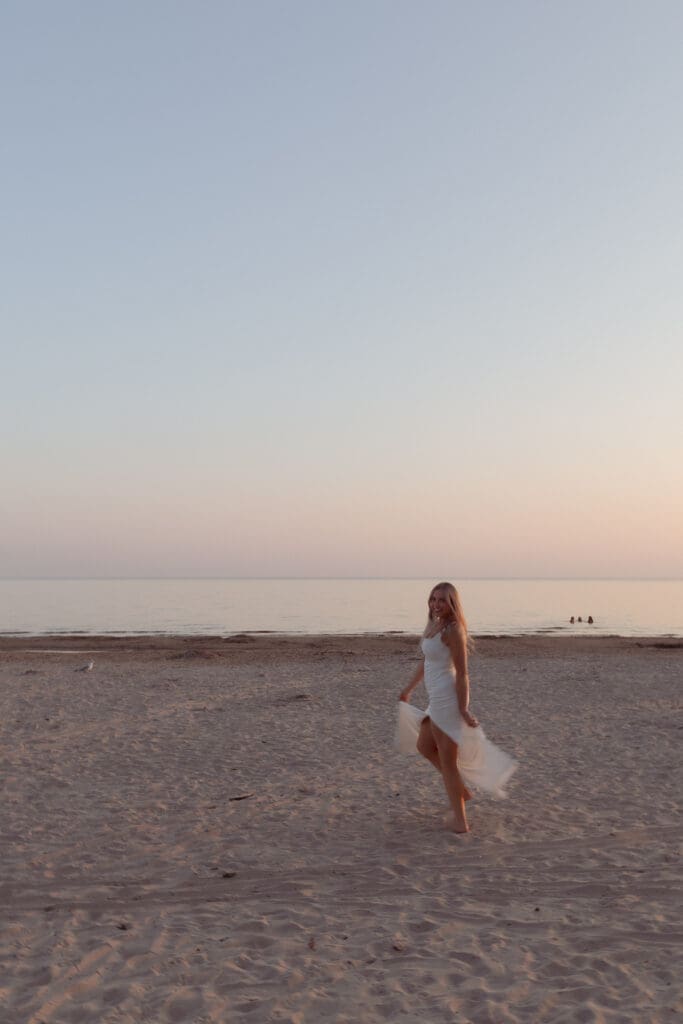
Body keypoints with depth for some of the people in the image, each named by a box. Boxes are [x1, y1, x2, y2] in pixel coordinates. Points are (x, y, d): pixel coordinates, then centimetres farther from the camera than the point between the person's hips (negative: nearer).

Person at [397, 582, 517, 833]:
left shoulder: (453, 630, -17)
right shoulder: (434, 625, 10)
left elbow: (462, 673, -18)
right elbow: (426, 662, 23)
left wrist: (462, 709, -20)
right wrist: (409, 688, 31)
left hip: (447, 699, -10)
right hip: (437, 699, 10)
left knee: (447, 759, 0)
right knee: (424, 746, 23)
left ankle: (460, 819, 9)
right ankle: (462, 788, 30)